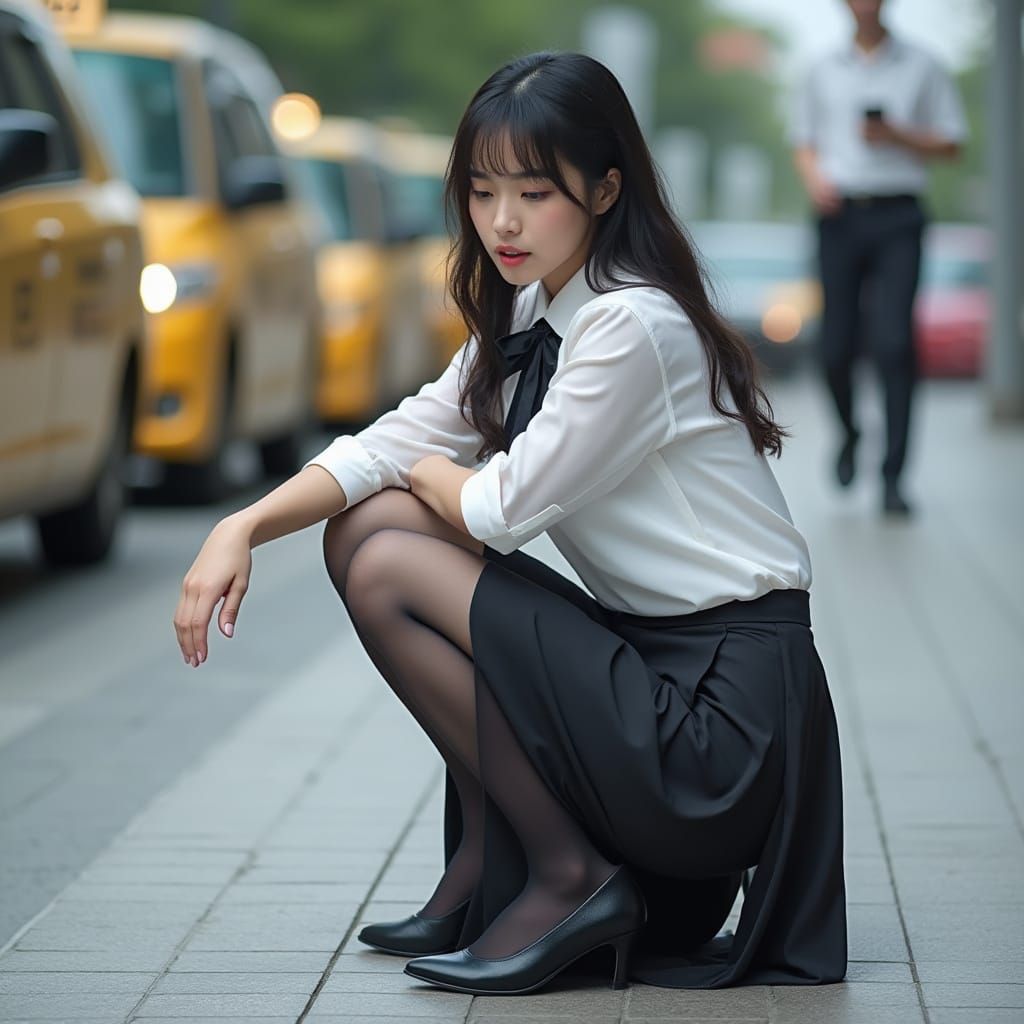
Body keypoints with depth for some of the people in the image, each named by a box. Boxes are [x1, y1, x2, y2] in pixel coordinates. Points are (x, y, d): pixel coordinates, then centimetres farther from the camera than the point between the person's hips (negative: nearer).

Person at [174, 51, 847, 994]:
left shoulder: (636, 325, -19)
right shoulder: (524, 319, 10)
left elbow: (505, 508, -17)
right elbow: (395, 444, 8)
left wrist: (423, 470, 6)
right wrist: (244, 527, -7)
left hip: (727, 692, -9)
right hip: (648, 649, 9)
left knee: (389, 571, -15)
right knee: (368, 525, 3)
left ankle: (568, 878, -5)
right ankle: (487, 870, 9)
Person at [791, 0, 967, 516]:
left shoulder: (922, 68, 9)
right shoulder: (823, 71, 15)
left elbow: (951, 144, 8)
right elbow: (803, 139, 19)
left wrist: (897, 137, -8)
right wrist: (814, 176, -2)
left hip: (897, 219, -2)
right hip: (840, 215, 2)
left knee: (895, 343, -13)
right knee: (836, 347, 0)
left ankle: (892, 478, -11)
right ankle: (849, 433, 31)